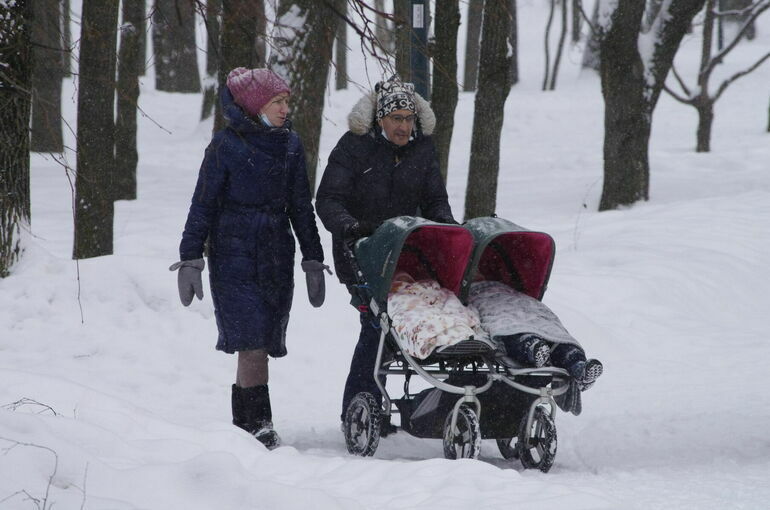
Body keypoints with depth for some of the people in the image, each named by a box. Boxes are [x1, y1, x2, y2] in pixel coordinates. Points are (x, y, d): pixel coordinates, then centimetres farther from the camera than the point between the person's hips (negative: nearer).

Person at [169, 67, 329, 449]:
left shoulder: (290, 144, 11)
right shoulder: (226, 144, -3)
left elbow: (301, 207, 18)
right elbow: (203, 203, -2)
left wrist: (313, 260, 16)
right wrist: (190, 258, -6)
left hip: (276, 255, 5)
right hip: (234, 255, -5)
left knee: (257, 344, 3)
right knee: (252, 339, -13)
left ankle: (243, 423, 10)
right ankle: (258, 426, -14)